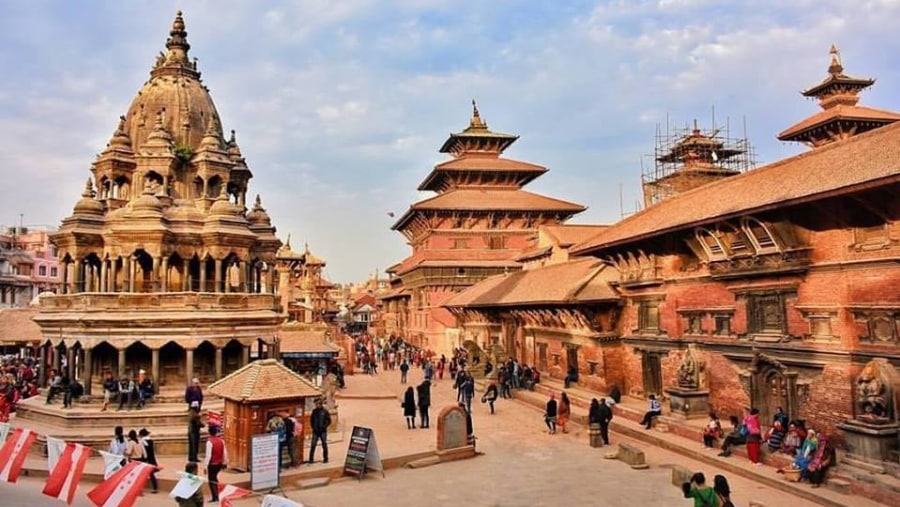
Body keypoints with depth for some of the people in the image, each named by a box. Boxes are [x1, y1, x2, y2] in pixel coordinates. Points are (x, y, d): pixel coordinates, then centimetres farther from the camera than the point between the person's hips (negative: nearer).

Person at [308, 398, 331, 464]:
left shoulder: (325, 411, -5)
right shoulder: (314, 411, 5)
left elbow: (329, 420, -3)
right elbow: (311, 420, 15)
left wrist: (324, 427, -10)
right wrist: (313, 426, 4)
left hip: (323, 431, -3)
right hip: (315, 431, 3)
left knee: (324, 445, 5)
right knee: (313, 445, -2)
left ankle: (325, 458, 15)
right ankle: (311, 459, 4)